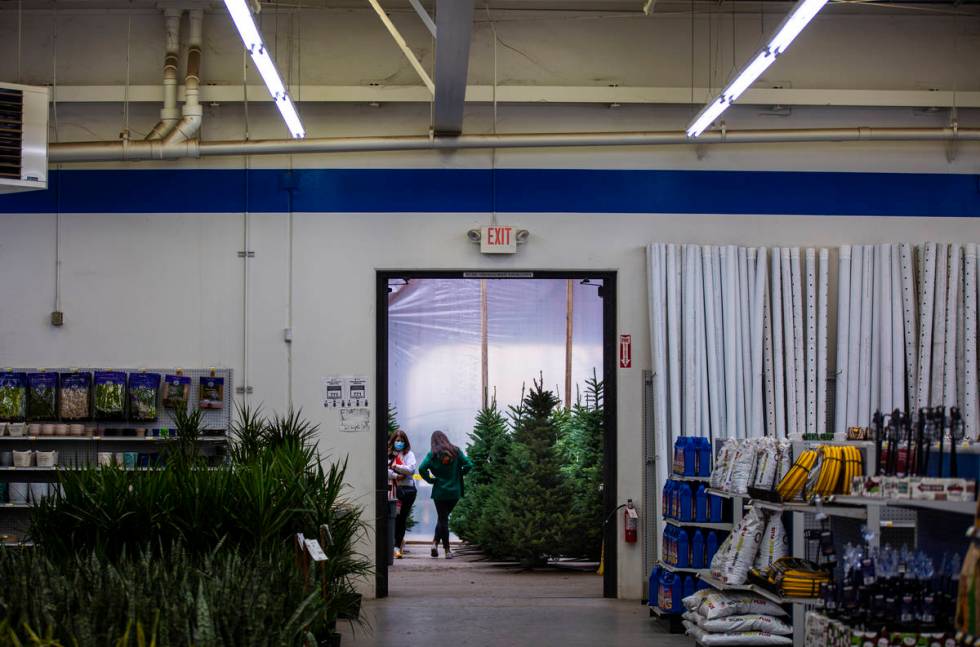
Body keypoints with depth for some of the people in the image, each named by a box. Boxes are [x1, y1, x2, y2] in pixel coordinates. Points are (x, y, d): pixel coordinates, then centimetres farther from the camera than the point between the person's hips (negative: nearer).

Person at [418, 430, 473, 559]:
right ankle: (436, 542, 2)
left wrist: (430, 480, -5)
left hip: (439, 492, -1)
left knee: (443, 519, 9)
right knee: (444, 518, 14)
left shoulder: (432, 454, -5)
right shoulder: (456, 451, 0)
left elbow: (422, 468, -18)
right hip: (455, 492, 1)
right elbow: (468, 465, -8)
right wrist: (458, 475, 6)